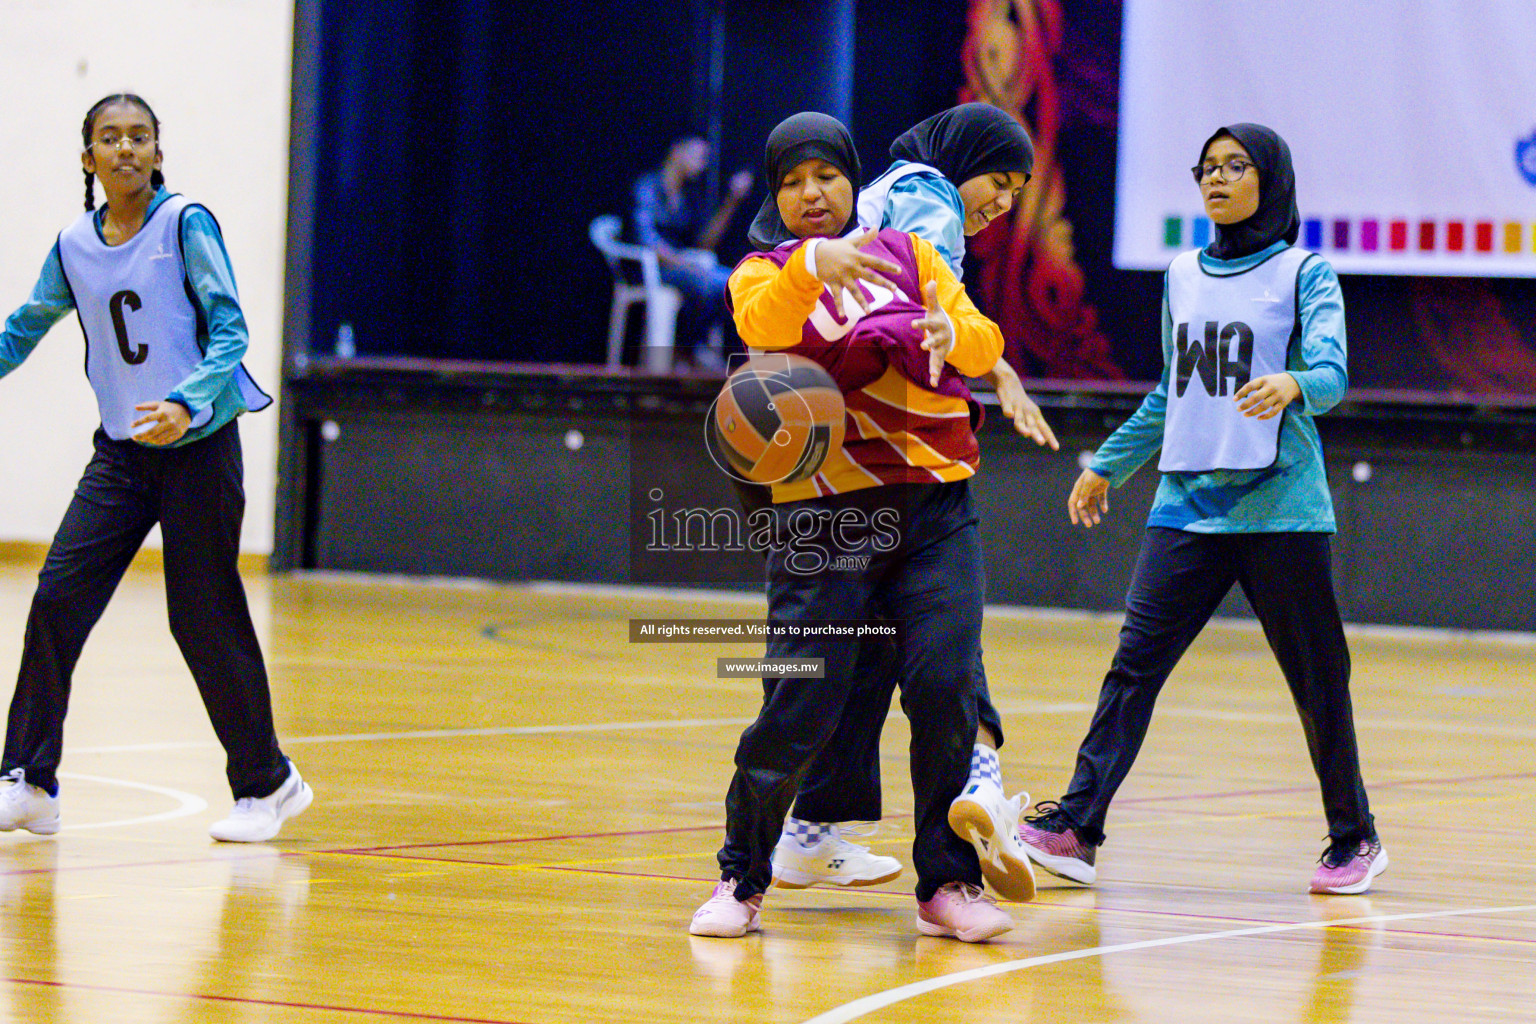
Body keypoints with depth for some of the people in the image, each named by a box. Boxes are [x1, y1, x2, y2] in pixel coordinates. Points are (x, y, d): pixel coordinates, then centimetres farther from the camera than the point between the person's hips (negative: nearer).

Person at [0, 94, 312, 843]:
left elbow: (229, 328, -13)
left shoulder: (186, 225, -9)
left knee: (203, 619, -2)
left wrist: (188, 403, -28)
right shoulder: (74, 246, 5)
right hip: (121, 452, 5)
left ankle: (266, 783, 15)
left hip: (199, 447, -5)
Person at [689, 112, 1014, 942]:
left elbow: (984, 343, 5)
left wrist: (951, 335, -19)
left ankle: (947, 883, 2)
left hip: (936, 507, 2)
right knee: (800, 708, -6)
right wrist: (811, 265, -39)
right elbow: (762, 323, -19)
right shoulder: (763, 272, 5)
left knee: (944, 689, -9)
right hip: (824, 510, -2)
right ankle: (740, 881, 11)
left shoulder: (906, 253, 15)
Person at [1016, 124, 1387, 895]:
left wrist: (1292, 385, -37)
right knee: (1134, 664, -7)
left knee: (1316, 679, 3)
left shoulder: (1305, 274, 0)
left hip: (1278, 506, -4)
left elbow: (1330, 374, -14)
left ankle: (1354, 840, 17)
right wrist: (1107, 467, 32)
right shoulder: (1182, 277, 15)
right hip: (1187, 504, 4)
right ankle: (1074, 828, -13)